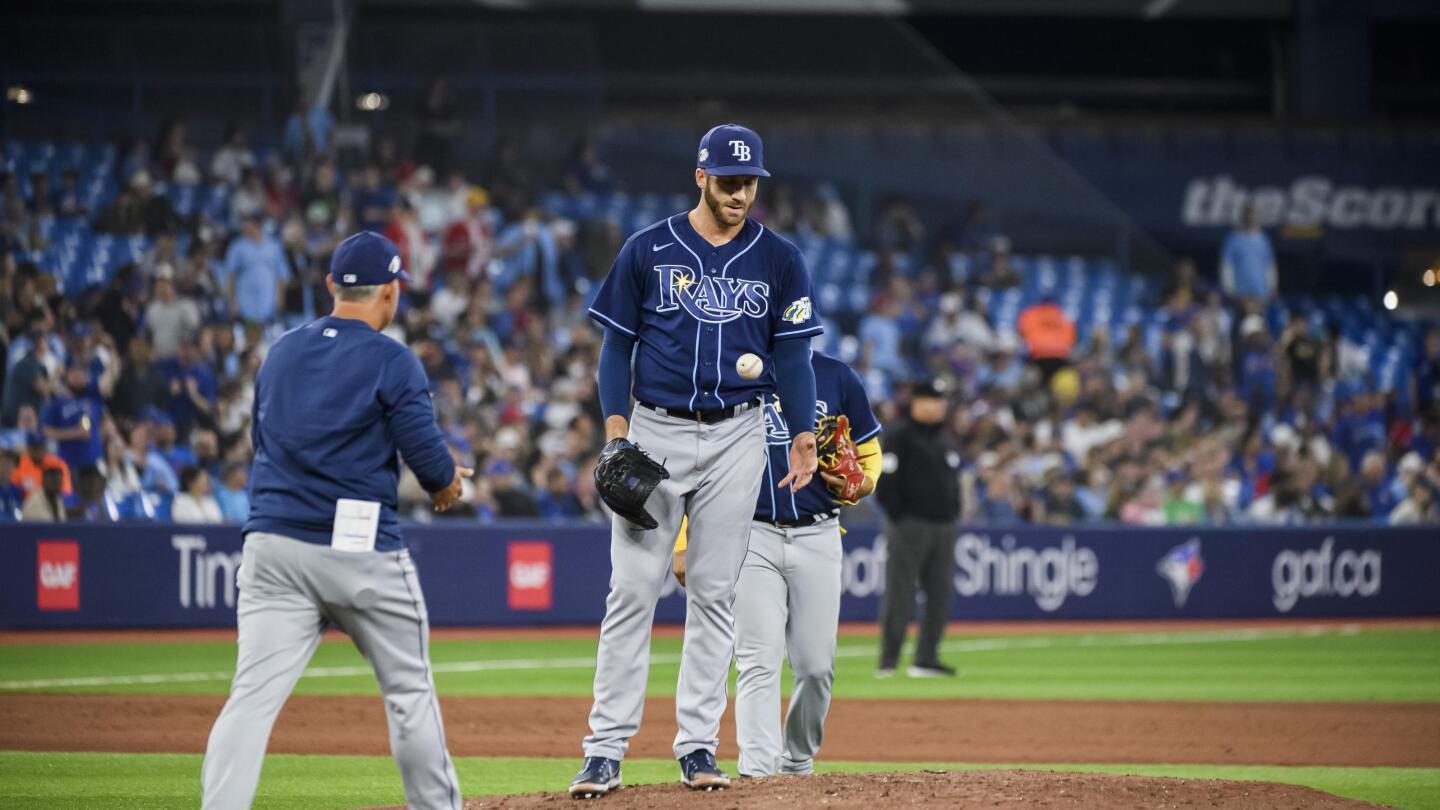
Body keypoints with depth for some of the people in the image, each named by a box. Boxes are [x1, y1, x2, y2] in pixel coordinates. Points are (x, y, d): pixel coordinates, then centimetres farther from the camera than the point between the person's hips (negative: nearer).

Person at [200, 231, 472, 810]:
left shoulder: (280, 353, 12)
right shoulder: (392, 362, -7)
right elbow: (431, 459, -9)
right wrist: (448, 483, 14)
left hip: (273, 546, 4)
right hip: (360, 547, -4)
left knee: (253, 695, -5)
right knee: (408, 690, 14)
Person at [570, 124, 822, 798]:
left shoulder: (779, 260, 4)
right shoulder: (648, 251, 0)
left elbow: (793, 354, 5)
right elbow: (617, 345, 4)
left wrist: (804, 435, -6)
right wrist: (616, 431, -6)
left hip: (736, 438, 1)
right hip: (655, 433, -1)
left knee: (714, 593, 3)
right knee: (632, 590, -5)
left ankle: (698, 745, 8)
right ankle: (606, 750, -5)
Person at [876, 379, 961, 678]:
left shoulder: (946, 441, 18)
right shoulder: (902, 437, -5)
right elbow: (885, 480, -11)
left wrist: (954, 513, 13)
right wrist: (897, 517, -15)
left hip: (943, 527, 7)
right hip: (910, 526, -7)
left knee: (940, 594, 5)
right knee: (900, 594, -8)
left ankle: (927, 659, 11)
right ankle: (888, 661, -7)